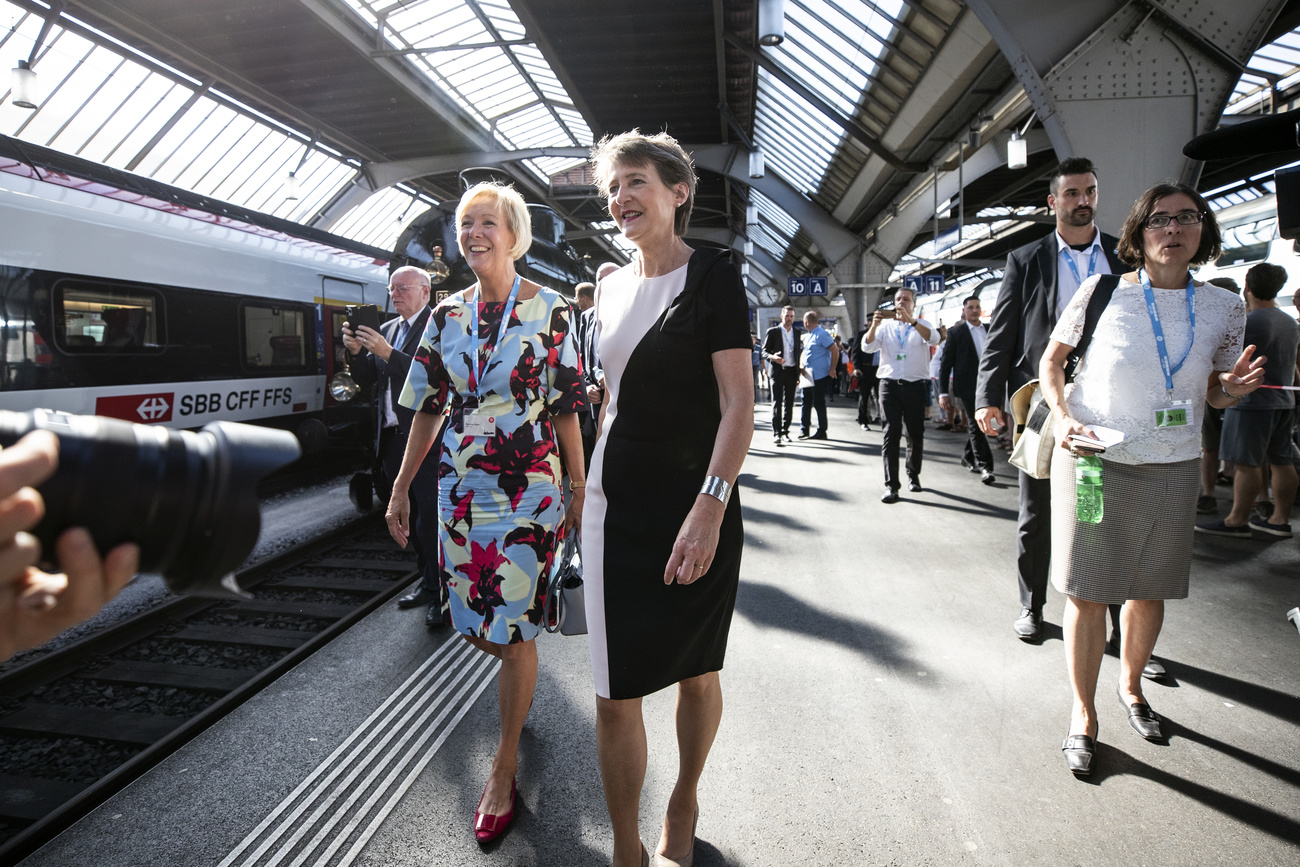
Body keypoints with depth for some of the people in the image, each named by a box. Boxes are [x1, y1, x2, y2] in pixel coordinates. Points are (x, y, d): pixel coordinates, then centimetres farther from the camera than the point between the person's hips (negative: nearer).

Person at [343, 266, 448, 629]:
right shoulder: (387, 328, 17)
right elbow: (367, 381, 17)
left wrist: (388, 353, -22)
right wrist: (356, 352, -1)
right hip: (393, 438, 8)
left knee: (430, 517, -5)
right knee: (411, 516, 15)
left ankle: (441, 592, 5)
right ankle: (428, 582, 27)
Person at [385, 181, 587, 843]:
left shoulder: (551, 311, -4)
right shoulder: (447, 315, 7)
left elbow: (567, 410, -3)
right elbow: (428, 409, 10)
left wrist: (579, 489, -3)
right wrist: (401, 488, 9)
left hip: (528, 491, -4)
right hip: (460, 489, 4)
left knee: (511, 629, 1)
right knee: (473, 622, 13)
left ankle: (504, 769, 20)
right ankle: (519, 692, 46)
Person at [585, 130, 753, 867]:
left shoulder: (712, 274, -7)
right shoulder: (612, 287, 11)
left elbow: (739, 402, -14)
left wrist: (710, 507, -23)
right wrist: (591, 483, 16)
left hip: (694, 509, -4)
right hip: (616, 508, 5)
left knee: (696, 670, 14)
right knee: (615, 691, 5)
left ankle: (684, 806, 39)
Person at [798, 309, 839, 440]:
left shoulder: (821, 334, -13)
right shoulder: (807, 336, 14)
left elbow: (835, 350, -18)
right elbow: (803, 351, 24)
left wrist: (832, 370, -18)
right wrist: (801, 365, 6)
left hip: (820, 376, -8)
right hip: (808, 375, 8)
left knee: (819, 403, -2)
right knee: (806, 402, 11)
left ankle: (821, 432, 8)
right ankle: (804, 429, 18)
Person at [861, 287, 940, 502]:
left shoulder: (922, 325, 7)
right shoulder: (885, 327, 10)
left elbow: (934, 339, -15)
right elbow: (867, 347, -3)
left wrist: (910, 320, -27)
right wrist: (874, 324, -20)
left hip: (915, 386, 0)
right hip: (890, 385, 0)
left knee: (916, 434, 9)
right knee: (891, 434, -6)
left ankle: (913, 475, 30)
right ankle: (891, 485, -7)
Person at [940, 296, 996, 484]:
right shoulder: (955, 332, -2)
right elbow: (946, 364, -4)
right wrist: (943, 393, -9)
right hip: (968, 386, -5)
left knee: (976, 424, 14)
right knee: (976, 425, -8)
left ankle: (968, 457, 31)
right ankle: (985, 466, -8)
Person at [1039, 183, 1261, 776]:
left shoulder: (1224, 308, 4)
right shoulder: (1103, 292, -5)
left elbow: (1215, 391, 14)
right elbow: (1051, 359, 3)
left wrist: (1235, 387, -9)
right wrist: (1063, 416, -13)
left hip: (1172, 467, 3)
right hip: (1092, 458, -3)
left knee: (1150, 590, 14)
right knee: (1087, 590, 0)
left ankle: (1130, 686, 41)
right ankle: (1083, 713, 17)